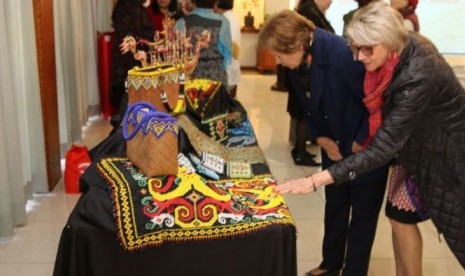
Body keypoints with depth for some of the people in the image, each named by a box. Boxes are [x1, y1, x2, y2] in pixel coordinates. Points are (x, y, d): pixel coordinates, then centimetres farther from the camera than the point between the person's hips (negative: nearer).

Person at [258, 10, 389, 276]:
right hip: (335, 146, 7)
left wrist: (361, 143, -17)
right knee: (334, 205, 18)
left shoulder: (342, 54, -31)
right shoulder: (298, 64, -6)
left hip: (367, 147, -7)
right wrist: (320, 138, -5)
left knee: (362, 213, 7)